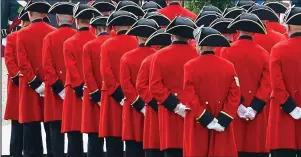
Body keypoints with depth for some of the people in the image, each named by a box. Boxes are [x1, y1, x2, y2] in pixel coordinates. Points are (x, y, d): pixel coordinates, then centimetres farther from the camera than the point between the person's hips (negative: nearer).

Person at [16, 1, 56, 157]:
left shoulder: (22, 34, -4)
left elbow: (23, 63, -10)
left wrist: (35, 84, -9)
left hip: (30, 88, -2)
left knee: (32, 131, 0)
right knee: (52, 130, 5)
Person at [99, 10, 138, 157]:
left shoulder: (107, 45, -2)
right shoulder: (138, 44, 0)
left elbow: (106, 73, -10)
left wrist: (118, 94, -8)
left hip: (113, 99, -1)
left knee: (114, 143, 2)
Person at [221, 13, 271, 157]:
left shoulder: (227, 51, -4)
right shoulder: (263, 53, 1)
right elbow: (267, 84, -3)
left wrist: (237, 105, -7)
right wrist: (255, 108, -5)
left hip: (232, 112, -1)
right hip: (257, 114, 1)